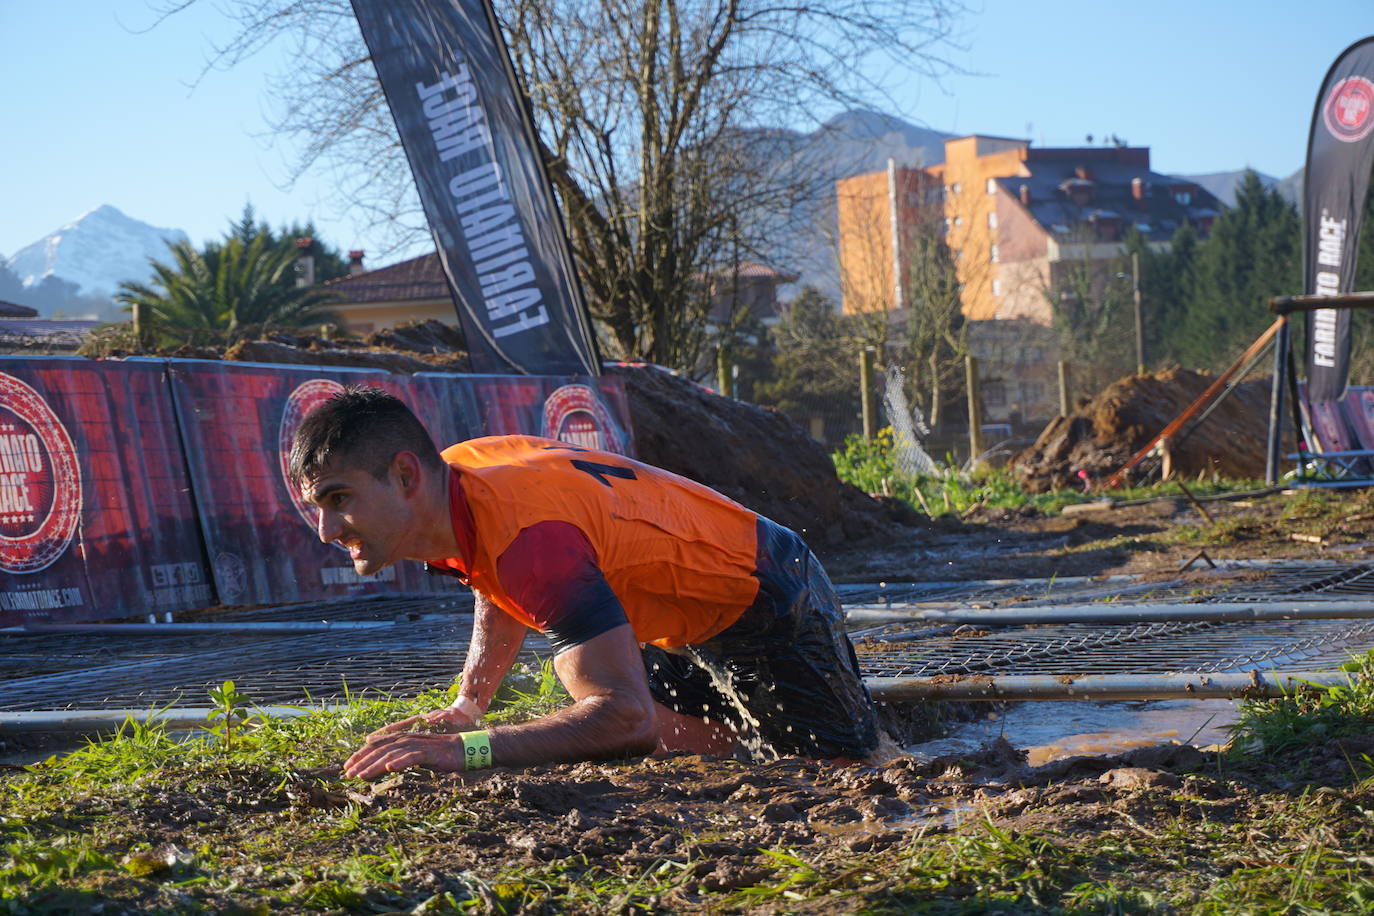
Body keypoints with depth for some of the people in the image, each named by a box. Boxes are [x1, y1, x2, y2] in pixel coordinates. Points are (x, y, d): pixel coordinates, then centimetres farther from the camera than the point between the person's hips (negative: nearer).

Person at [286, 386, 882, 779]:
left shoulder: (530, 537, -41)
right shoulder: (451, 478, -12)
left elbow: (626, 716, -47)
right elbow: (500, 595, 13)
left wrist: (468, 750, -51)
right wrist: (465, 708, 4)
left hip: (766, 604, -8)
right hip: (690, 624, 9)